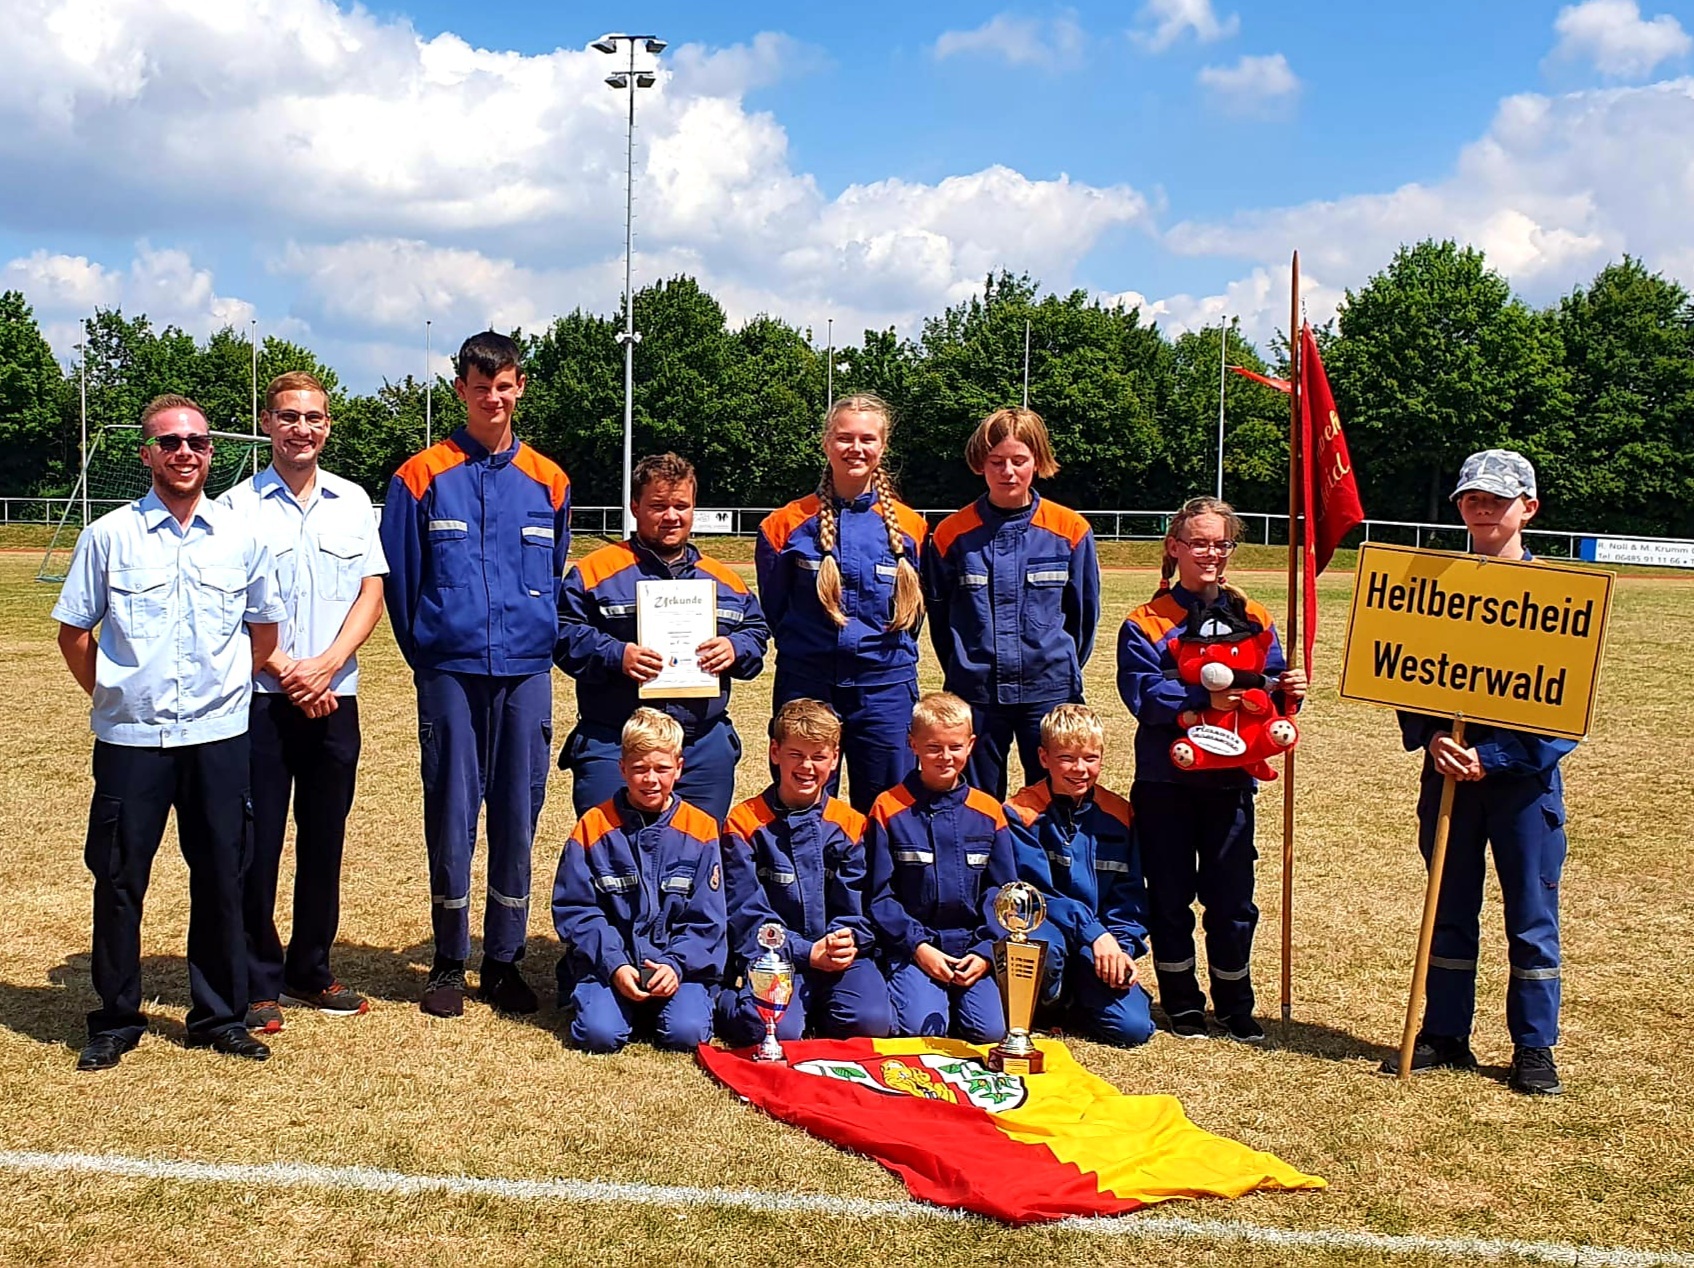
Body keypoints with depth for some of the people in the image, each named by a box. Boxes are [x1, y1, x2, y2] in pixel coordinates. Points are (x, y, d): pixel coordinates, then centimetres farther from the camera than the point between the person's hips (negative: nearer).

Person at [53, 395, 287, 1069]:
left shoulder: (241, 536, 4)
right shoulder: (109, 535, 0)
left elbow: (263, 627, 16)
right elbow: (74, 631, 6)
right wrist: (113, 697, 7)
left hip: (219, 737, 1)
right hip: (130, 738, -1)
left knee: (220, 879, 7)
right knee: (118, 879, 4)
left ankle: (219, 1015, 19)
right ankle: (116, 1020, 18)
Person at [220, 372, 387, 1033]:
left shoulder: (353, 501, 9)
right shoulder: (238, 505, 0)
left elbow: (371, 595, 4)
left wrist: (326, 664, -10)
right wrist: (285, 671, -13)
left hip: (335, 698, 3)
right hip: (261, 698, -3)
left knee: (325, 839, 10)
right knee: (258, 843, 1)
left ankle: (309, 970, 23)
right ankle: (257, 983, 12)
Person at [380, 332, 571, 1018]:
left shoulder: (547, 481, 9)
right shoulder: (422, 476, 2)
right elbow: (399, 578, 5)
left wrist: (539, 647, 11)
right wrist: (426, 656, 6)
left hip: (526, 674, 2)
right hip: (450, 672, -2)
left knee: (517, 816, 5)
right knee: (450, 816, 1)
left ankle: (503, 960, 17)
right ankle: (448, 962, 15)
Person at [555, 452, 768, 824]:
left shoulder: (725, 578, 17)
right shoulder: (594, 571, 2)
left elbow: (757, 632, 18)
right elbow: (565, 636, -5)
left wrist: (735, 649, -4)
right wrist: (615, 655, -20)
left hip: (705, 748, 4)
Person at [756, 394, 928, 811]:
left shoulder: (910, 527, 4)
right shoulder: (788, 524, 0)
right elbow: (773, 609, 8)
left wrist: (890, 652, 8)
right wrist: (801, 654, 6)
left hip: (886, 690, 1)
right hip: (807, 688, -1)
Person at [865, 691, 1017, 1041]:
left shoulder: (989, 812, 7)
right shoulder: (889, 809, -1)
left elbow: (1002, 891, 8)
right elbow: (879, 893, -2)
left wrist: (986, 951, -6)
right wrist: (917, 946, -12)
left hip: (973, 948, 2)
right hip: (913, 947, -2)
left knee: (991, 1028, -18)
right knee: (922, 1026, -24)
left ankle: (956, 995, 13)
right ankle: (898, 989, 9)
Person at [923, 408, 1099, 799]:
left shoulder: (1071, 530, -2)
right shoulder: (953, 533, -1)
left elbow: (1083, 610, 6)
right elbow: (937, 612, 7)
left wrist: (1064, 669, 10)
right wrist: (964, 670, 10)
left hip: (1050, 692, 0)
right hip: (975, 693, 1)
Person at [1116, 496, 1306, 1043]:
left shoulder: (1253, 620, 9)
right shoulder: (1146, 624, -1)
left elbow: (1271, 692, 4)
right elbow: (1143, 694, -15)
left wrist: (1288, 691, -18)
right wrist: (1204, 699, -28)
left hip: (1230, 779, 2)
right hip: (1165, 779, -2)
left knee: (1232, 896, 6)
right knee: (1169, 896, 7)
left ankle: (1235, 1005, 22)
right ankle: (1182, 1002, 22)